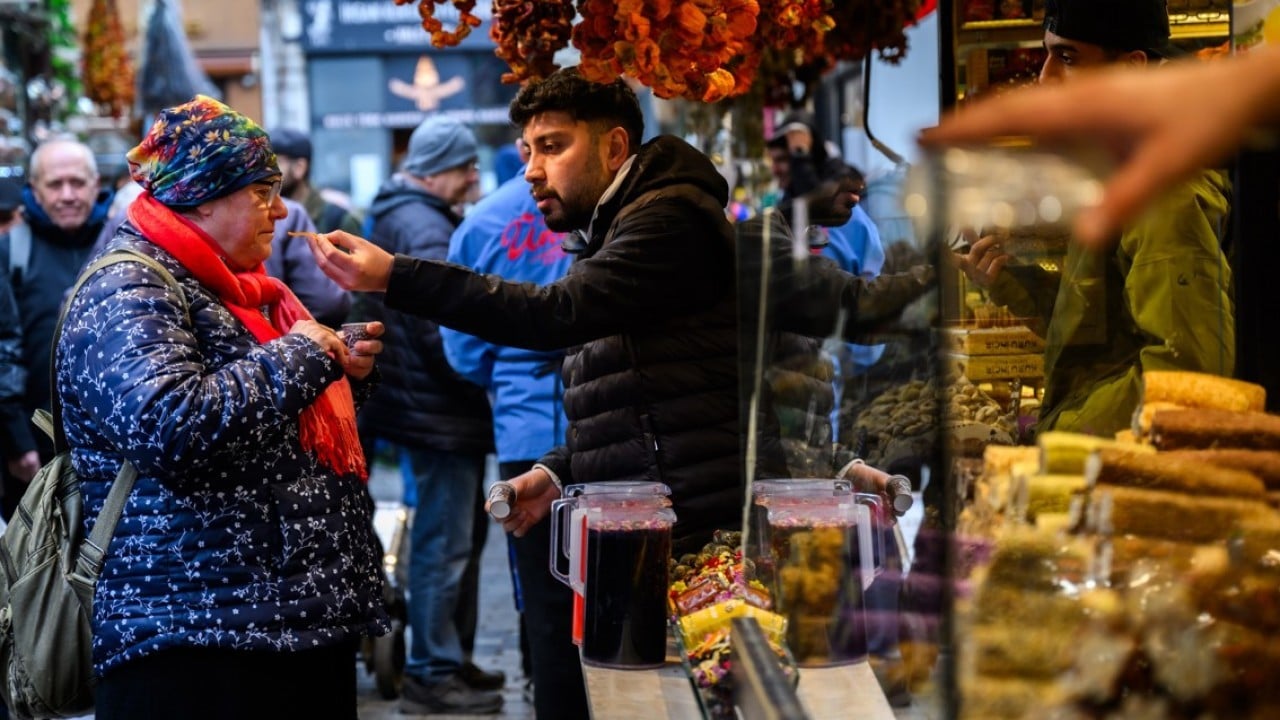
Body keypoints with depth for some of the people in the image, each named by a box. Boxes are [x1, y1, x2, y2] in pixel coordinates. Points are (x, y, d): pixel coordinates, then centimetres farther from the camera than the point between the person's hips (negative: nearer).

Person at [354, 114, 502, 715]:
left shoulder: (398, 216, 16)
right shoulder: (424, 227, -18)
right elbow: (443, 328, -24)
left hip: (431, 404, 11)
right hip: (439, 411, -11)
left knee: (460, 537, 18)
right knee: (444, 545, -5)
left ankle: (452, 659, 27)